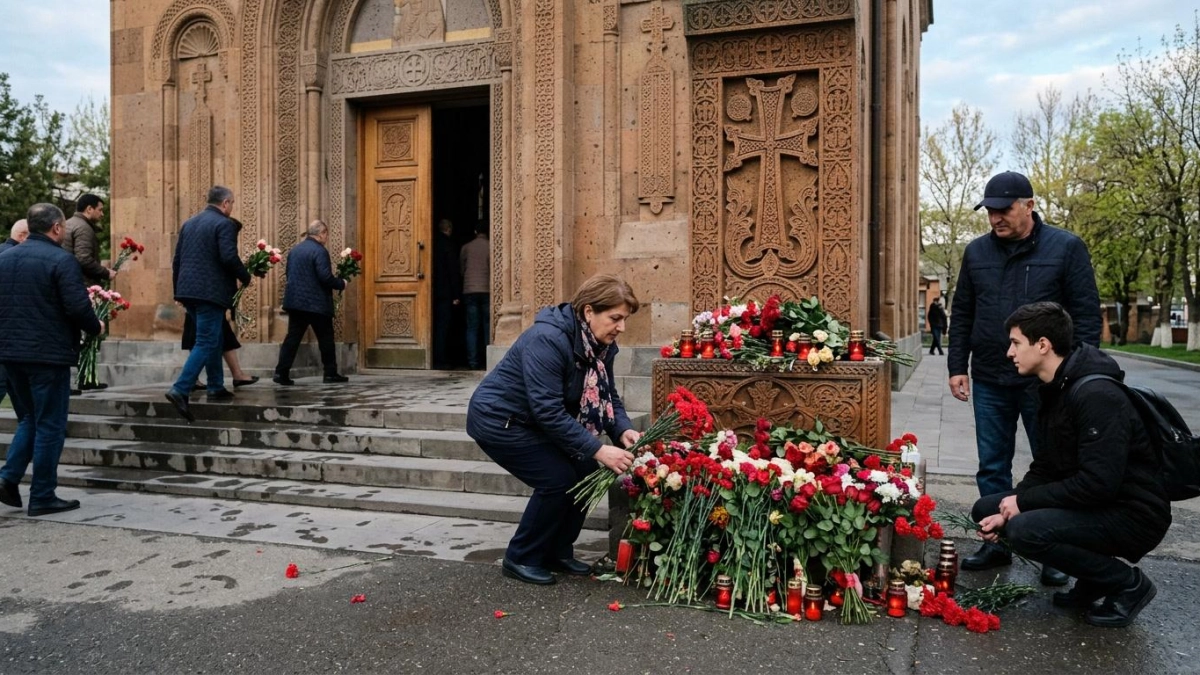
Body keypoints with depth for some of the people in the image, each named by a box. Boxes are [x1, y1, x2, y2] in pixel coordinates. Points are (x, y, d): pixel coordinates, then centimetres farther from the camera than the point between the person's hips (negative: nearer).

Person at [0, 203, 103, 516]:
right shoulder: (61, 260, -14)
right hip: (48, 353, -7)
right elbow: (78, 307, -19)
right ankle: (42, 497, 8)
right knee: (49, 426, 3)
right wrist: (96, 327, -1)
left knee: (28, 419, 22)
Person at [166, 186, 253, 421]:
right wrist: (245, 277, -3)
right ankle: (180, 390, -16)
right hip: (211, 292, -8)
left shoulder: (189, 223, 16)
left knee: (212, 339, 19)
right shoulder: (225, 224, -8)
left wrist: (179, 290, 22)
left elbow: (176, 259, 17)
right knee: (206, 343, -6)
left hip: (188, 290, 8)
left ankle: (216, 388, 24)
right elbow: (229, 257, -19)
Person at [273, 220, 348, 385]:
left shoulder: (294, 250, 14)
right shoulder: (319, 251, -12)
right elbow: (325, 277, -20)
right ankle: (330, 373, 9)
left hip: (295, 301, 7)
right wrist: (341, 284, -3)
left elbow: (289, 275, 20)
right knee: (325, 339, 4)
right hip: (316, 303, -7)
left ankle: (281, 372, 0)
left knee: (293, 337, 6)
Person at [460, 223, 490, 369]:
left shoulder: (466, 248, 6)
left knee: (472, 327, 3)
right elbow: (493, 269, -2)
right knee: (488, 326, 4)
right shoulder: (489, 247, -2)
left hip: (469, 291, 2)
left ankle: (473, 361, -1)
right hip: (486, 290, -2)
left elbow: (461, 269, 14)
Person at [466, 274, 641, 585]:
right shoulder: (547, 340, -32)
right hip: (498, 419, -8)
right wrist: (598, 449, -35)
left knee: (585, 472, -2)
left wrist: (623, 430, -20)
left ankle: (557, 552, 15)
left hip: (532, 423, 8)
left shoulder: (600, 344, -6)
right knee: (557, 479, -16)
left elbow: (608, 396, 0)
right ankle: (521, 558, 3)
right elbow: (549, 411, -34)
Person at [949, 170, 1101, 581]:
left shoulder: (1066, 248, -3)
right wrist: (957, 366, 7)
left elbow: (1087, 315, -4)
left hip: (1046, 382, -3)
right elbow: (962, 315, 12)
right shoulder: (976, 252, 7)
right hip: (989, 381, 4)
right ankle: (997, 543, 22)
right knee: (992, 467, 10)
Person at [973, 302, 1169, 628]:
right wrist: (1006, 511, -4)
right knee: (986, 509, 4)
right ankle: (1094, 579, 10)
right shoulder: (1055, 390, 7)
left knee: (1025, 530, -30)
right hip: (1088, 504, 10)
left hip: (1132, 515, -10)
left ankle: (1128, 583, -5)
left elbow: (1098, 483, -30)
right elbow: (1045, 468, 10)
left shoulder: (1096, 394, -24)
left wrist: (1023, 501, -20)